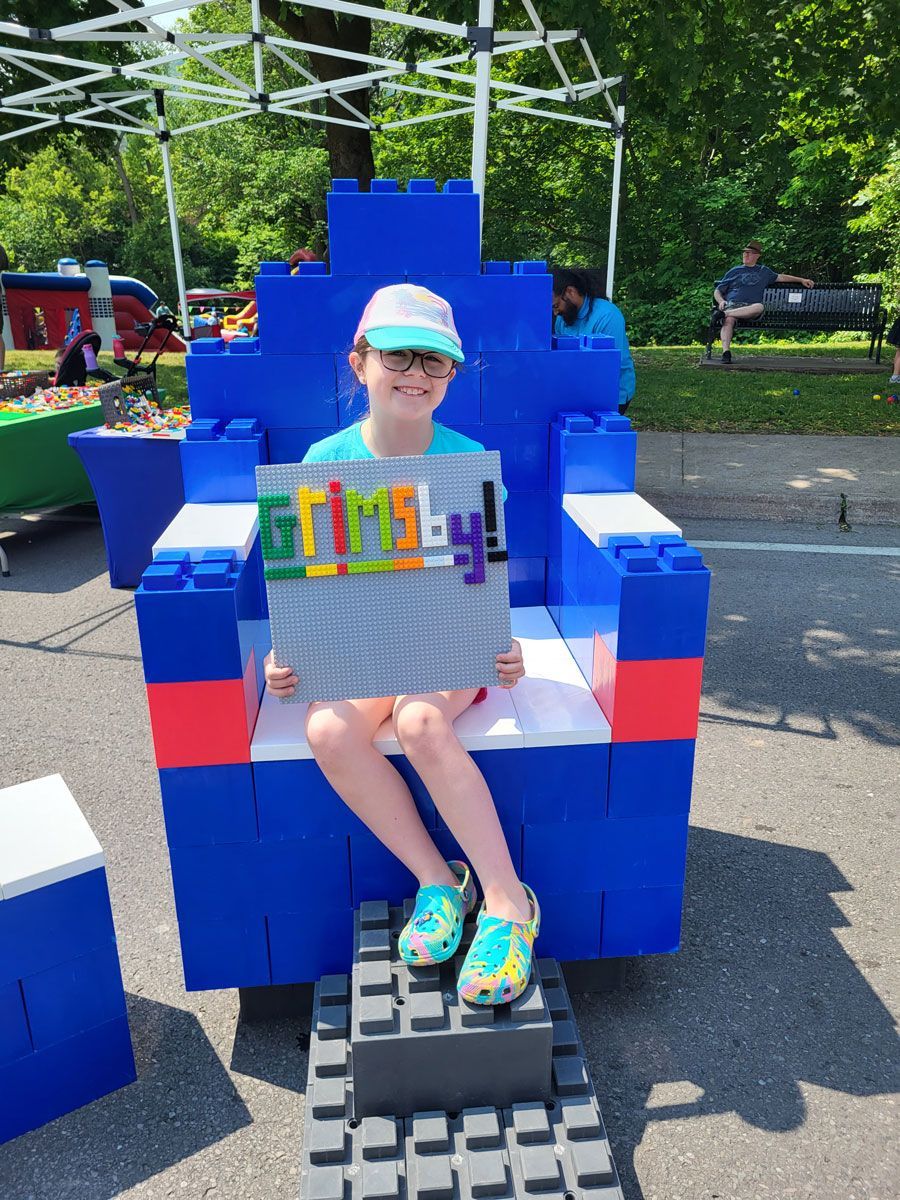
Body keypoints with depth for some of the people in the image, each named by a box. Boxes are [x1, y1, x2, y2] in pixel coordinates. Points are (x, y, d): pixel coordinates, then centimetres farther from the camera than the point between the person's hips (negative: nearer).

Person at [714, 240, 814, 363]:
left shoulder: (764, 271, 32)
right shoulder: (734, 271, 25)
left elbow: (781, 277, 42)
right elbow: (717, 291, 21)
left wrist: (801, 280, 36)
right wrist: (721, 301, -1)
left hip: (750, 307, 1)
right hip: (732, 304, -1)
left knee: (759, 307, -38)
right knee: (729, 320, -39)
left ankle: (724, 313, -43)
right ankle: (726, 352, -54)